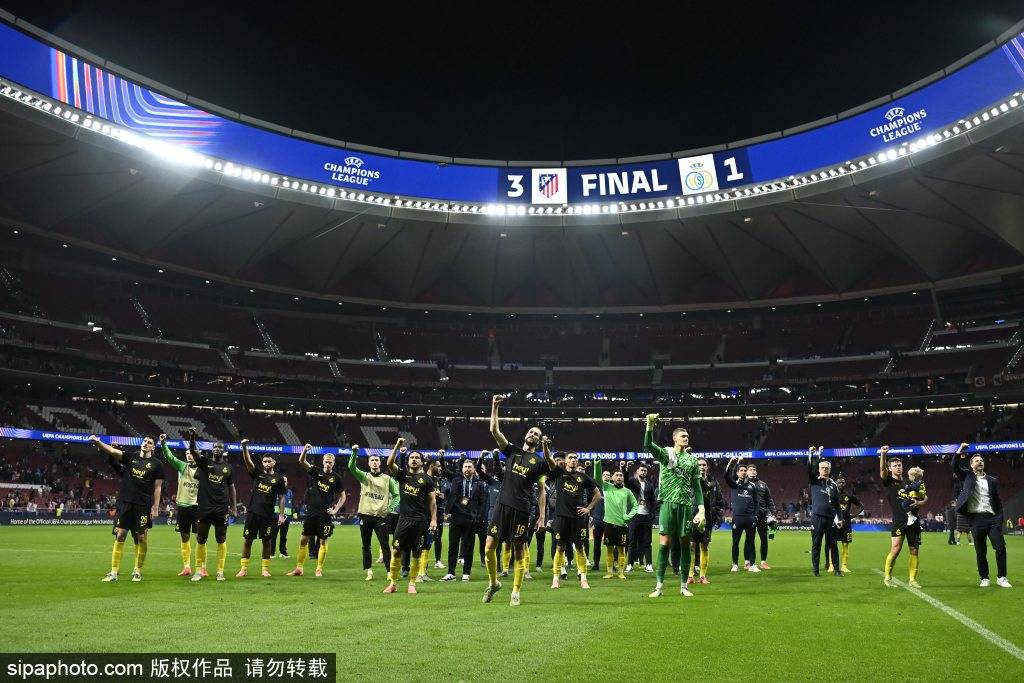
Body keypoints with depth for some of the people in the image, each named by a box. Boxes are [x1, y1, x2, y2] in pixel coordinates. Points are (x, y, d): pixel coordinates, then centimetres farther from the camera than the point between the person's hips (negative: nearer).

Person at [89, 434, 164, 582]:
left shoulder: (156, 465, 3)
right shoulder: (130, 457, 9)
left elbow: (157, 488, 2)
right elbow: (112, 451, -5)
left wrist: (156, 507, -5)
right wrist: (97, 442, -21)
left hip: (143, 506, -2)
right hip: (125, 503, 2)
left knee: (141, 538, 2)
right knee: (120, 536, 0)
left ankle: (138, 571, 16)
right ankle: (114, 572, 5)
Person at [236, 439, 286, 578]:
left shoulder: (279, 478, 3)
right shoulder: (257, 474, 7)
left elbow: (281, 498, 5)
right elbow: (247, 461, -7)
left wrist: (281, 514, -2)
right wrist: (244, 447, -24)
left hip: (268, 515, -1)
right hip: (253, 513, 1)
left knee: (266, 541, 4)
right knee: (247, 540, 3)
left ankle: (265, 569, 13)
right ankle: (243, 568, 11)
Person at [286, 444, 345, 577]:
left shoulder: (336, 478, 1)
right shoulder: (316, 471, 4)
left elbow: (342, 496, 9)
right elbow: (301, 461, -8)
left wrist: (335, 510, -2)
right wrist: (305, 450, -27)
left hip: (325, 514, -2)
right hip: (311, 512, 2)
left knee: (323, 541, 2)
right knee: (304, 540, 5)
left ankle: (319, 569, 11)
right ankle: (298, 568, 14)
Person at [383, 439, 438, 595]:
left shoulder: (426, 479, 4)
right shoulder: (402, 475, 9)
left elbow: (432, 501, 3)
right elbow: (390, 463, -7)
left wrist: (434, 520, -4)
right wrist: (397, 446, -13)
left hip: (420, 521, -1)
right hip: (404, 519, 1)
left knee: (416, 554, 4)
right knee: (396, 551, 0)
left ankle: (412, 584, 14)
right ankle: (392, 583, 11)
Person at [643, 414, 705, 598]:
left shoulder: (692, 460, 11)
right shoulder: (665, 453, 3)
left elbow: (697, 486, 12)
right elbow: (648, 446, -16)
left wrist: (701, 508, 2)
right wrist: (650, 426, -31)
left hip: (686, 505, 3)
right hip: (668, 502, -3)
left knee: (685, 544, 5)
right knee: (664, 543, -4)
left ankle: (683, 585, 15)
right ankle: (659, 585, 2)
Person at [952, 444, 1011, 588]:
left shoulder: (993, 481, 13)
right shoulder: (967, 476, 9)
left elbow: (998, 501, 13)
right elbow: (955, 467, -6)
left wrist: (1000, 519, 4)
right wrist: (960, 451, -12)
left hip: (992, 519, 2)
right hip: (976, 519, -2)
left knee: (1001, 547, -4)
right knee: (980, 552, 4)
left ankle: (1001, 577, 9)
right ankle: (984, 578, 14)